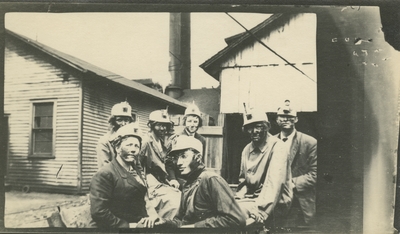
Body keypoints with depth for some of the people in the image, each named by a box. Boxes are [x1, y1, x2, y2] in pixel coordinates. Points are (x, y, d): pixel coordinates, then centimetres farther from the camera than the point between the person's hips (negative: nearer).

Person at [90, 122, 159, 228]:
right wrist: (129, 226, -15)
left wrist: (153, 215, -4)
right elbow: (99, 213, -15)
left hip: (143, 224, 7)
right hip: (122, 227, -7)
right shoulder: (104, 175, -9)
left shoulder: (137, 171, 16)